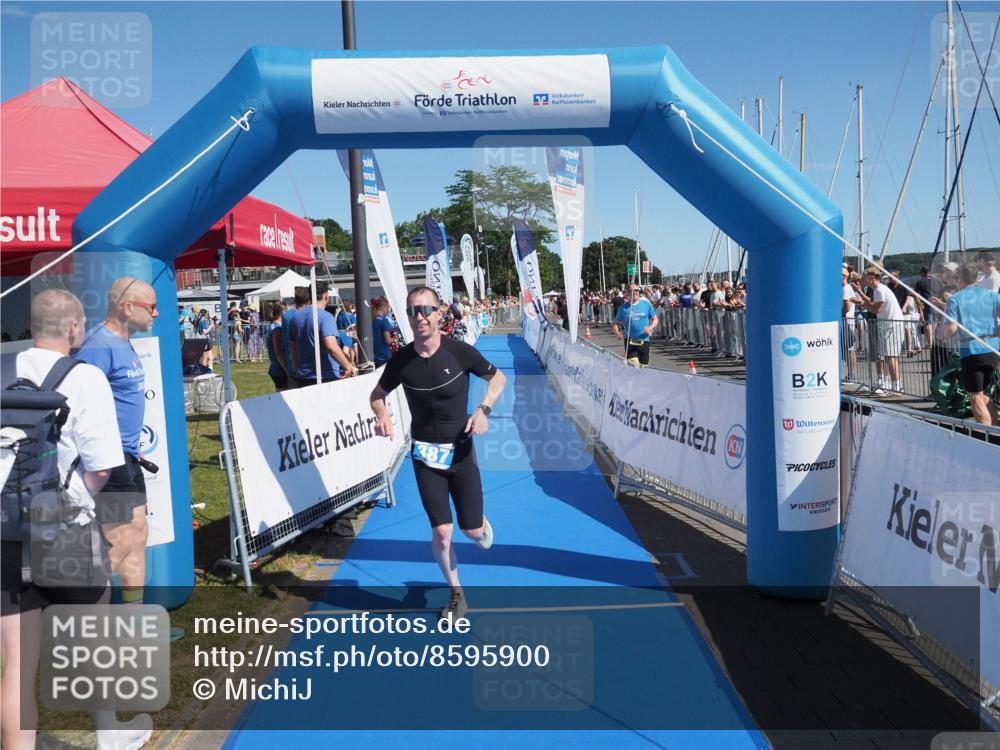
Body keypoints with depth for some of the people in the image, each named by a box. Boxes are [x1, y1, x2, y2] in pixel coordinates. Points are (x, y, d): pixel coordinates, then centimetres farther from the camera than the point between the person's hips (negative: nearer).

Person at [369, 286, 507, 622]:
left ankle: (481, 523, 43)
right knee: (441, 532, -1)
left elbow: (498, 378, 1)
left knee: (473, 530, 3)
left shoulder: (459, 351, -14)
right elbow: (378, 393, 8)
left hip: (461, 450, -1)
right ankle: (457, 596, 22)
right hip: (425, 455, 1)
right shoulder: (401, 359, -9)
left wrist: (484, 409, -16)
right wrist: (382, 413, -15)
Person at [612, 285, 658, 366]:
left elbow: (655, 319, 9)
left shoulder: (646, 304, 3)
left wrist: (651, 327, -12)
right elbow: (615, 323, 10)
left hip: (644, 340, 1)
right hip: (629, 340, -1)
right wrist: (616, 332, -11)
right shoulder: (624, 307, 3)